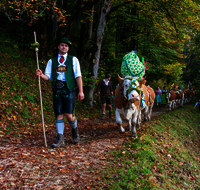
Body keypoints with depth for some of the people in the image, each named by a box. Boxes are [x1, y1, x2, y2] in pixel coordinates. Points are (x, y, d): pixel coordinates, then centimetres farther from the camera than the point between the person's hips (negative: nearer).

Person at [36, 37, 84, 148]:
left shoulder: (73, 60, 10)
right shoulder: (51, 61, 14)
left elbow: (78, 76, 4)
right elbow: (48, 76, 8)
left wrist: (81, 91, -3)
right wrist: (41, 75, -15)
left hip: (68, 91, -2)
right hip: (56, 91, 2)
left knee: (69, 116, -8)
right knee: (59, 115, 2)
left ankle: (74, 129, 24)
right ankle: (60, 139, 10)